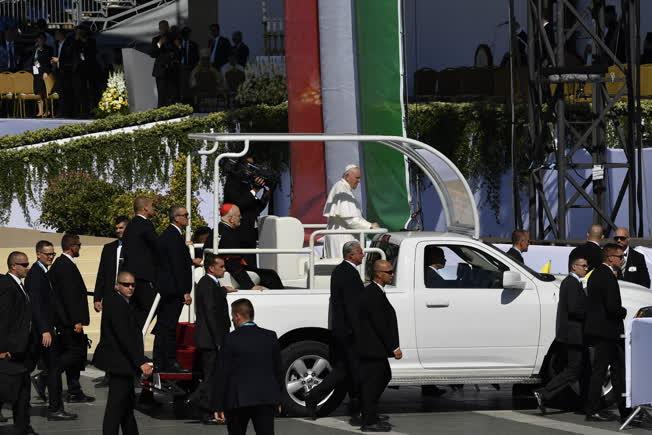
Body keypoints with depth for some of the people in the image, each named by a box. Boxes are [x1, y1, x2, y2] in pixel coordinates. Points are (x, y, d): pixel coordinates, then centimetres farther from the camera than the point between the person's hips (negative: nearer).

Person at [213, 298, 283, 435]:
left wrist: (218, 406, -4)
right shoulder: (270, 337, 4)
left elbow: (223, 374, -7)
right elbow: (278, 370, 9)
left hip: (239, 399, -2)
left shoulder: (231, 339, -7)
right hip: (266, 398, 2)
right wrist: (278, 399, 19)